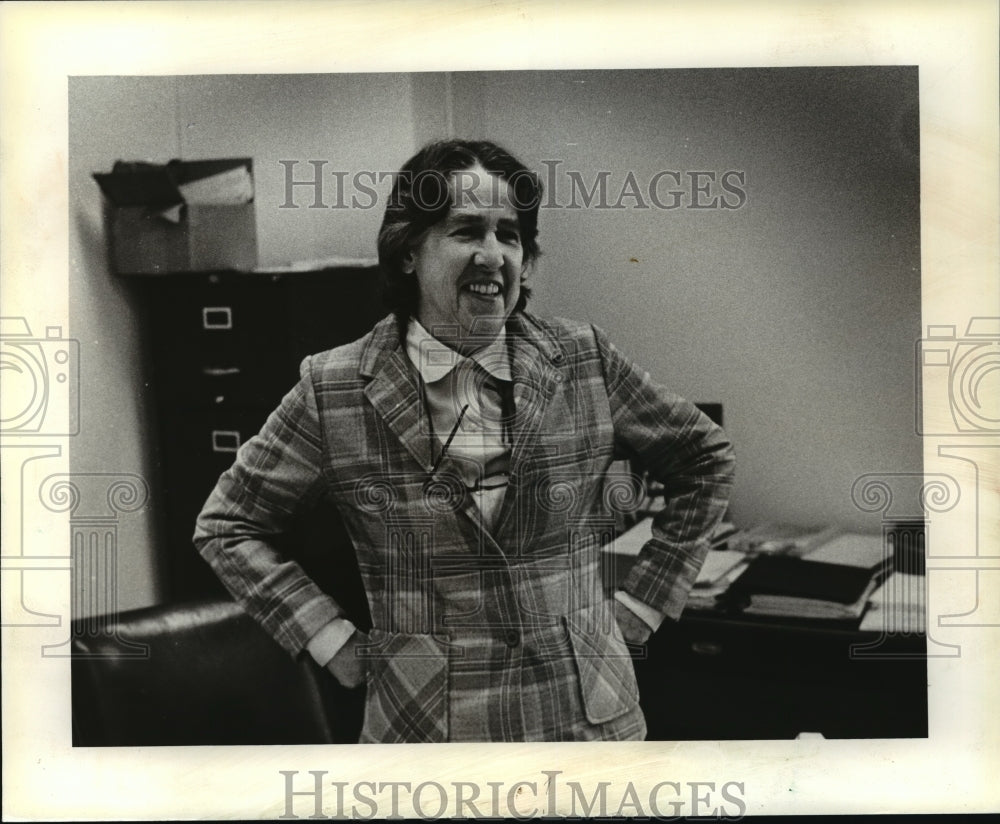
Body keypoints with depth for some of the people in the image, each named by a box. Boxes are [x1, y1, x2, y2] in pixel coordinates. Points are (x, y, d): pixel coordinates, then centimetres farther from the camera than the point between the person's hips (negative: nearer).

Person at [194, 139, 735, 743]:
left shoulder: (586, 363, -4)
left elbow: (707, 459, 9)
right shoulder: (336, 391, -8)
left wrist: (641, 606, 4)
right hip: (422, 725, -1)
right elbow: (227, 526, 3)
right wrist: (336, 643, -4)